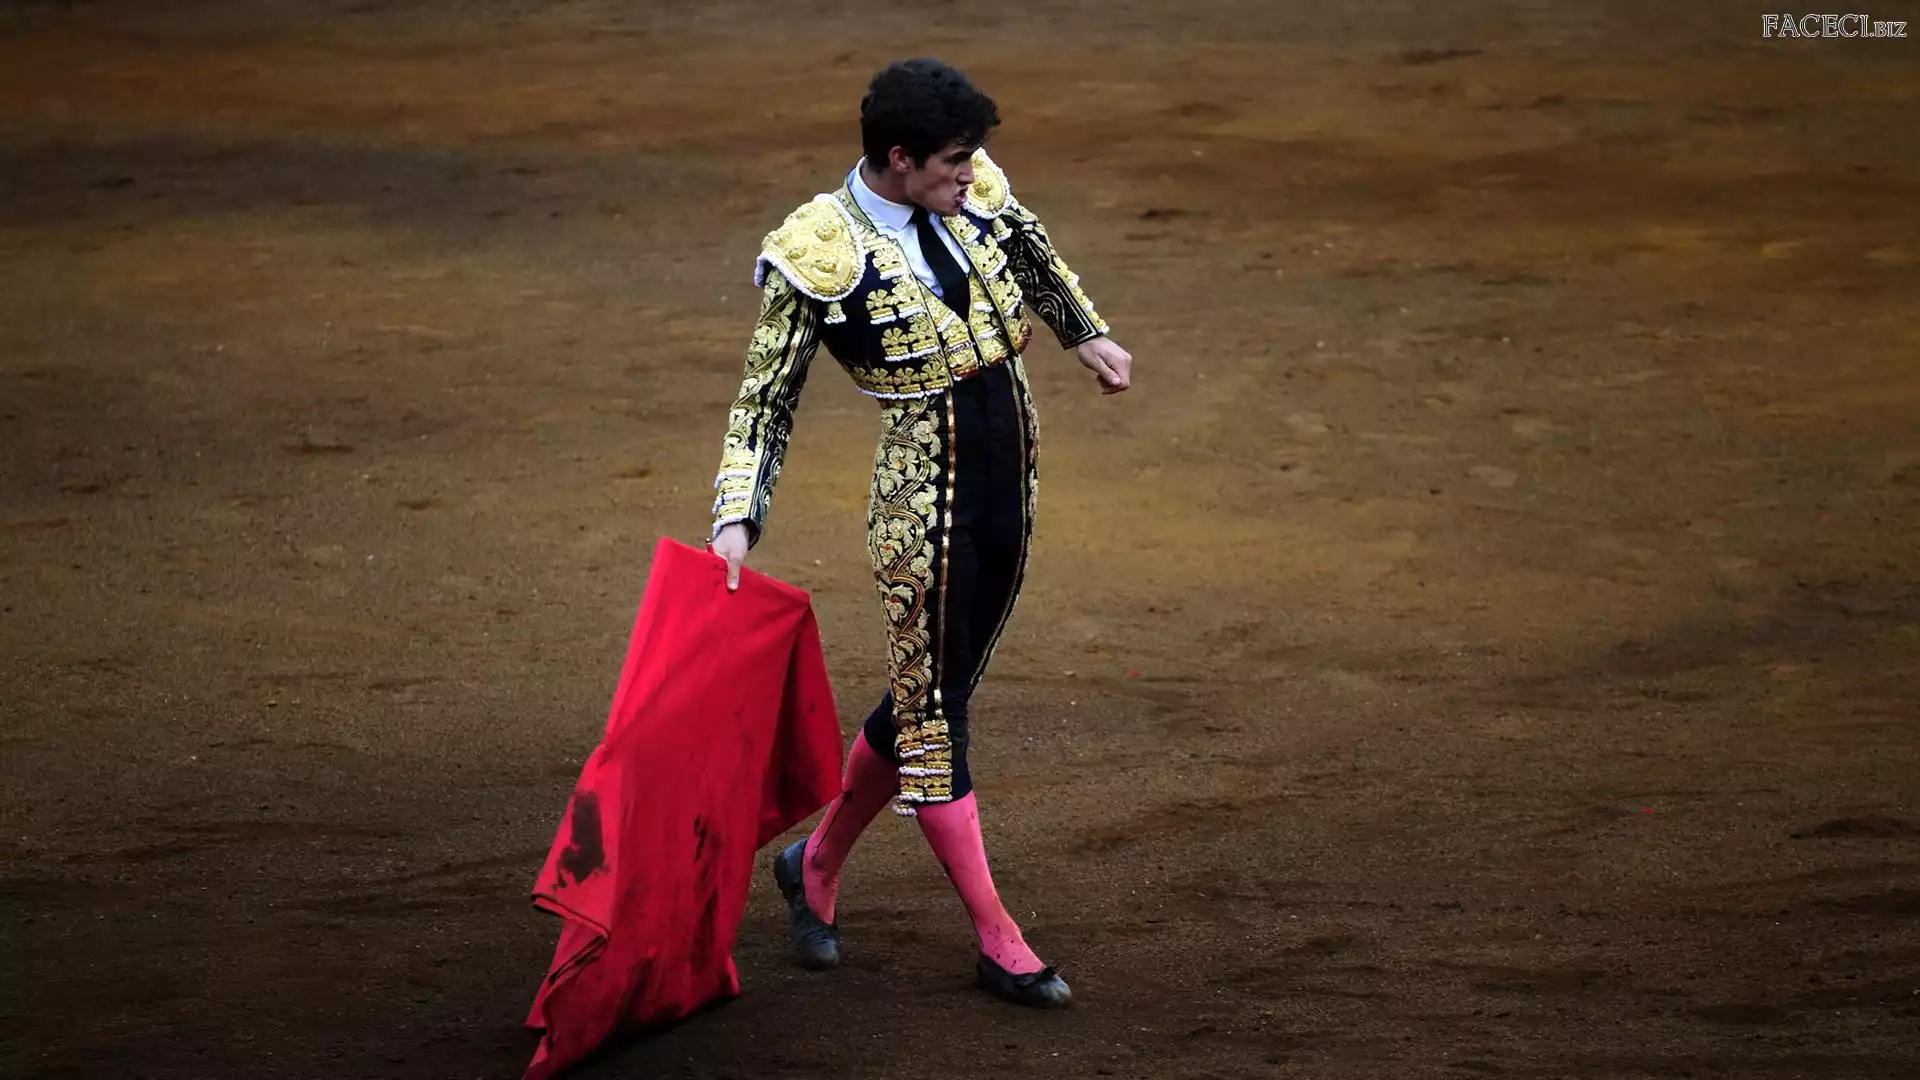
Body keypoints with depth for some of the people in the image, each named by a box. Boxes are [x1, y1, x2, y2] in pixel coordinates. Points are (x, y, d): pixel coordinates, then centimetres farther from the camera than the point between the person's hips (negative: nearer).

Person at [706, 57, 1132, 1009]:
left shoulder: (976, 194, 0)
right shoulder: (818, 252, -15)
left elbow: (1031, 252, 24)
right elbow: (766, 398, -9)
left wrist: (1085, 332, 36)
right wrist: (738, 518, -18)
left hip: (1010, 480, 7)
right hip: (922, 499, -7)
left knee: (927, 695, 16)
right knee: (930, 709, 1)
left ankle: (817, 865, 35)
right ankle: (998, 941, 9)